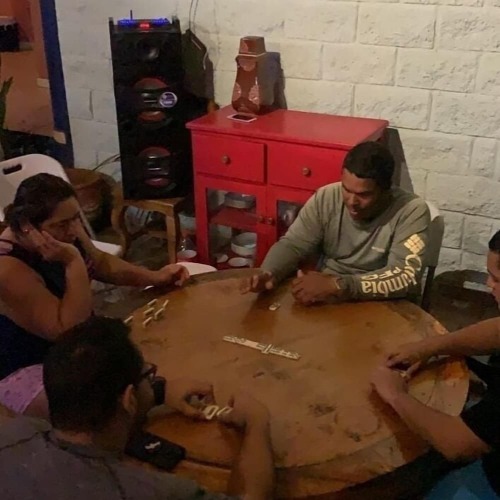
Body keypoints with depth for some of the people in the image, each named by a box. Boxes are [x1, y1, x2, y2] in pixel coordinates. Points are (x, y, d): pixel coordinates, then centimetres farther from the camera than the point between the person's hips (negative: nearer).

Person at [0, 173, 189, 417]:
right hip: (26, 369, -8)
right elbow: (69, 331, -31)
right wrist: (73, 262, -37)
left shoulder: (66, 231, -9)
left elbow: (101, 263, 10)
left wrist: (156, 276, -2)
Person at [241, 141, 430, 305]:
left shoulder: (412, 211, -17)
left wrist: (338, 285, -34)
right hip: (325, 299, 4)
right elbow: (293, 244, -3)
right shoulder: (326, 198, -6)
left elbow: (406, 277, -25)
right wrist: (269, 274, -25)